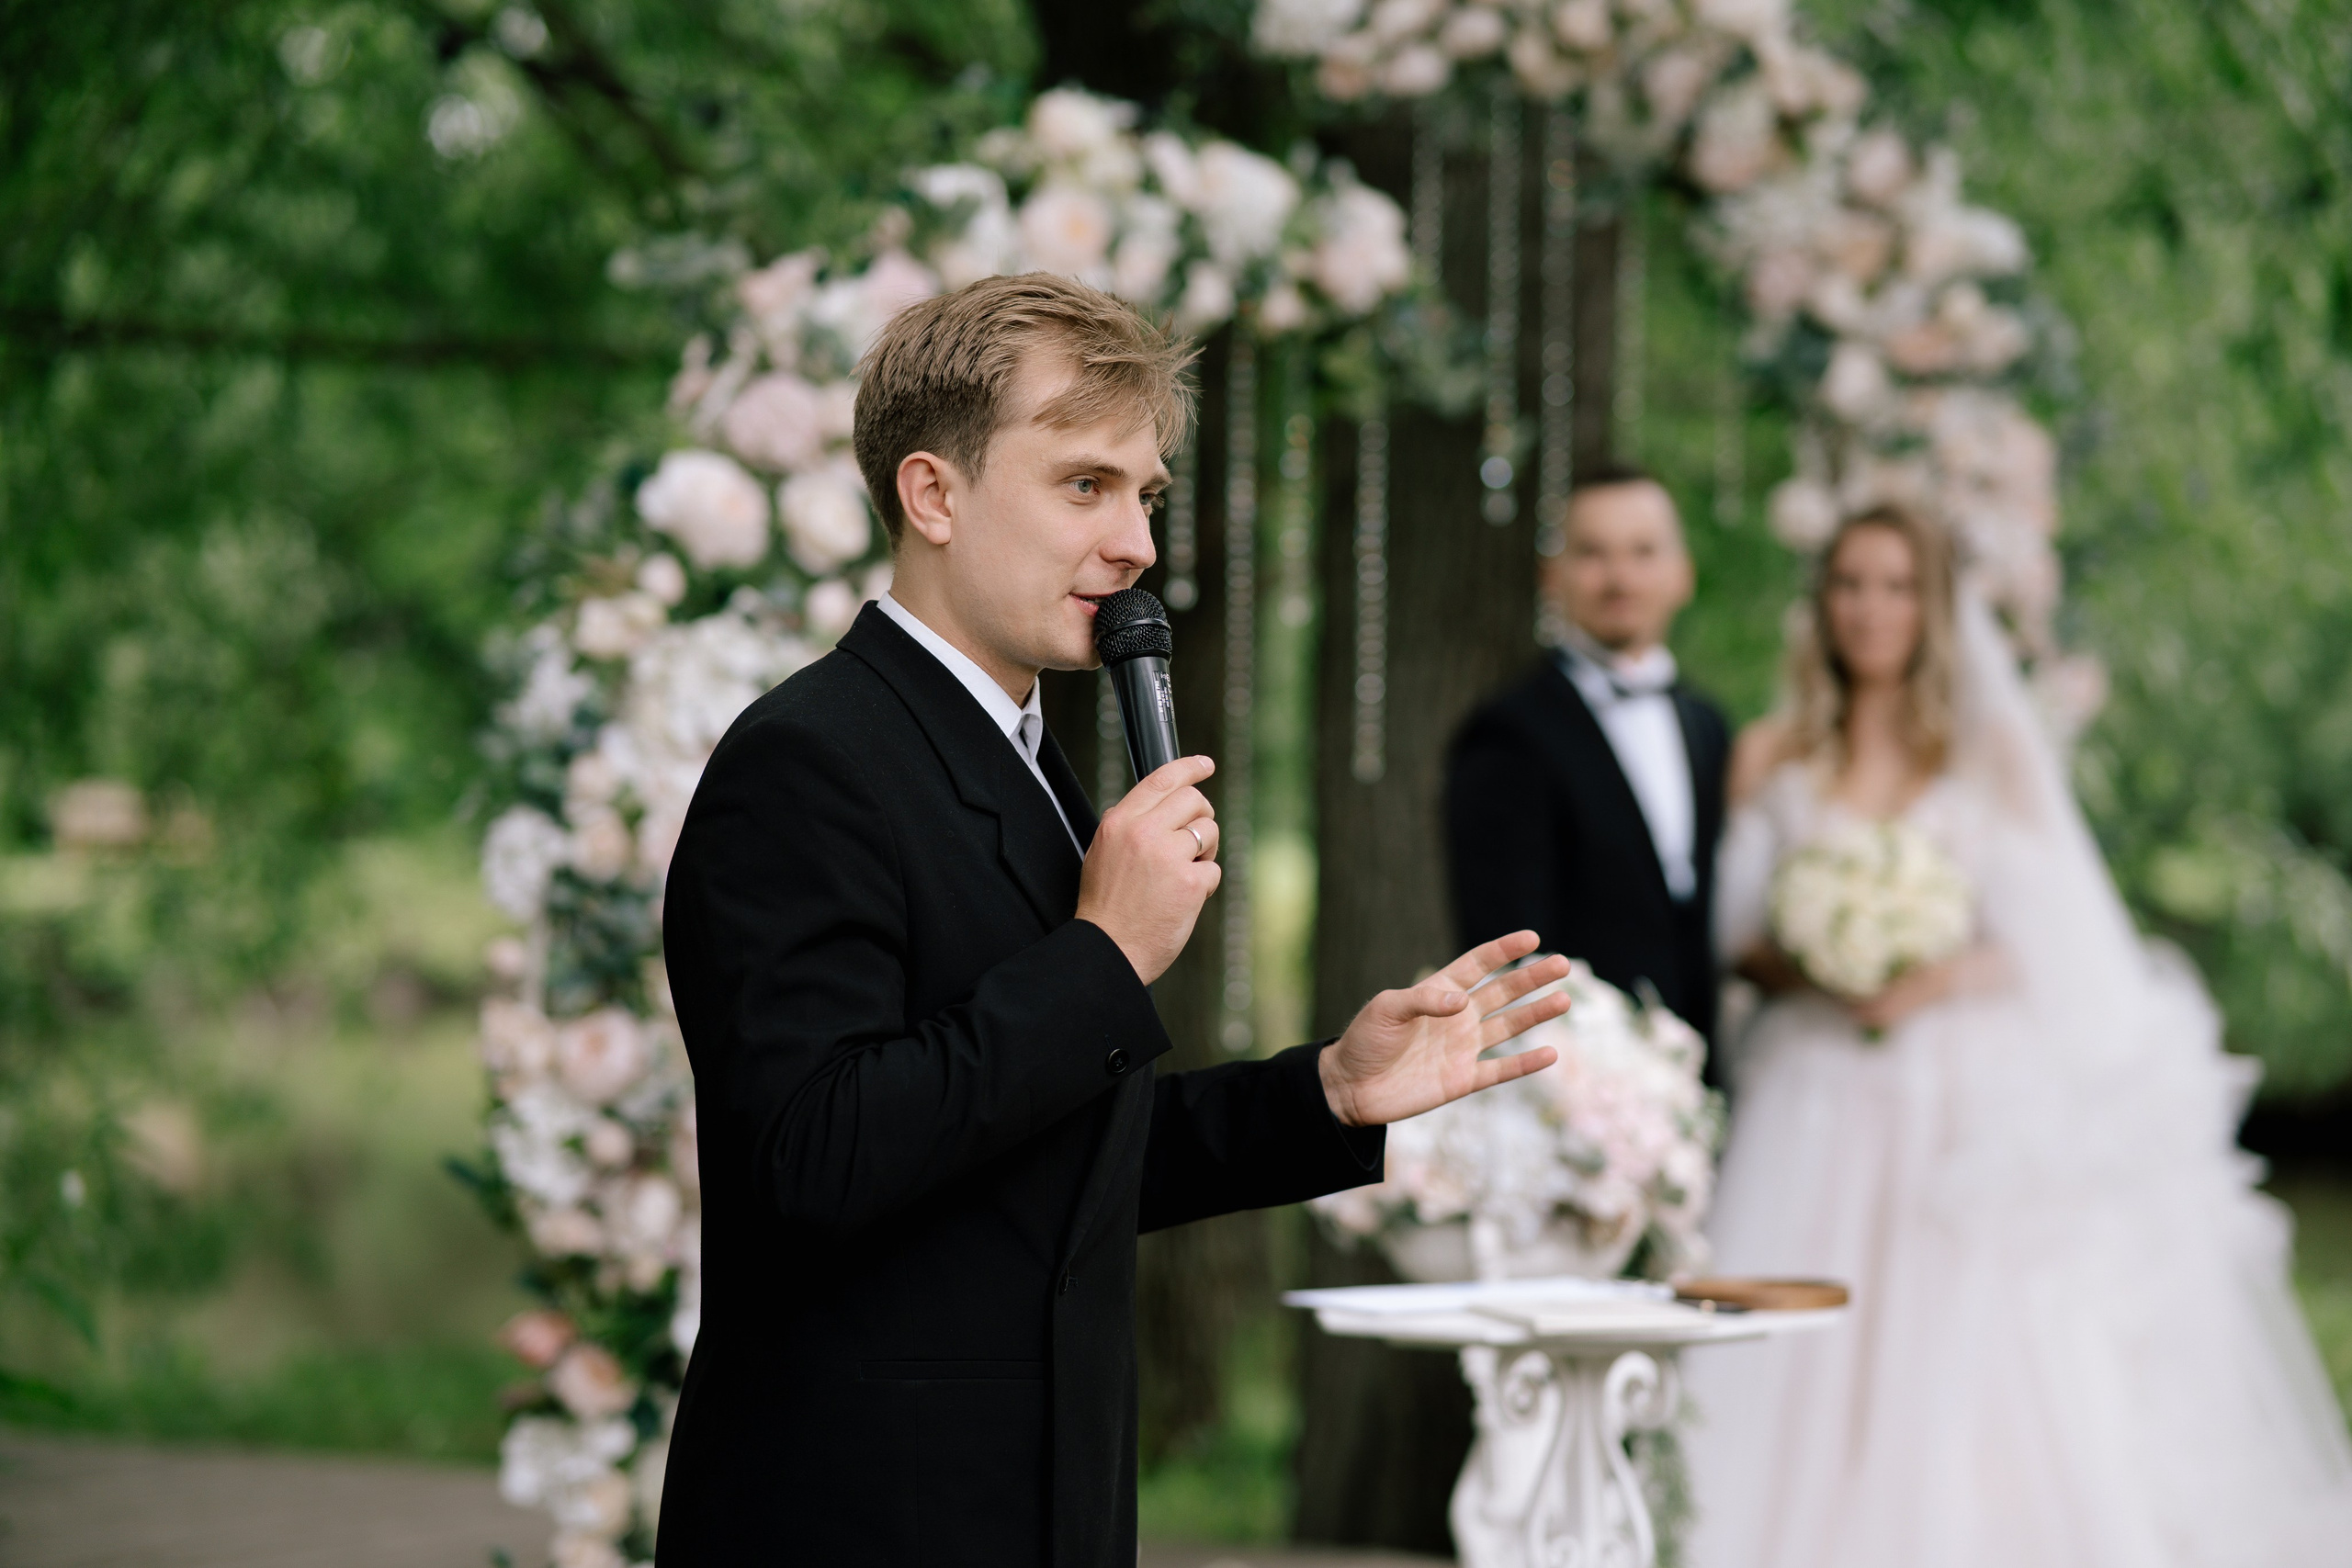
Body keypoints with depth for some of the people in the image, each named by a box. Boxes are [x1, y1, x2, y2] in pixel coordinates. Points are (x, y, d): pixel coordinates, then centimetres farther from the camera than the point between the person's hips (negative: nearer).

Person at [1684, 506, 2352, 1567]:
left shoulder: (1994, 751, 6)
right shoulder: (1770, 758, 9)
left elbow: (2060, 944, 2)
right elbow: (1734, 938, 8)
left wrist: (1948, 977, -14)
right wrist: (1798, 969, -12)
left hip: (1973, 1111, -1)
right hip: (1820, 1113, 1)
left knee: (1977, 1386, -7)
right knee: (1806, 1385, -8)